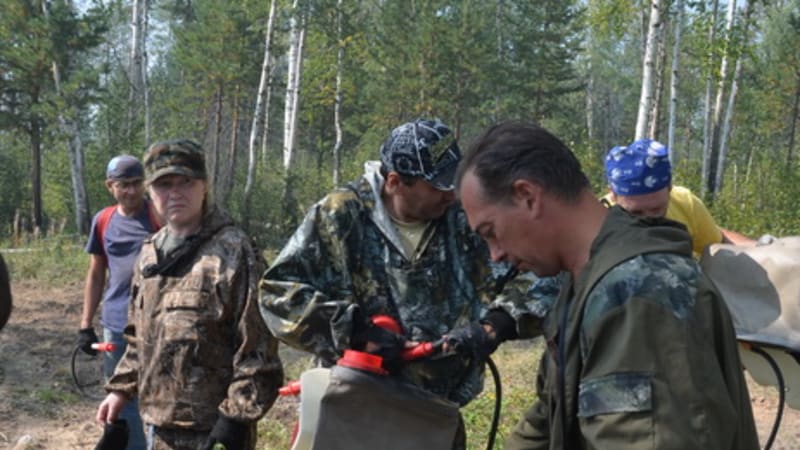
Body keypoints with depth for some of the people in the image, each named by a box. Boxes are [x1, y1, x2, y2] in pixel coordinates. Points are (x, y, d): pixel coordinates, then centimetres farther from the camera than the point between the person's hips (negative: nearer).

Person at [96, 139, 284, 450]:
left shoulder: (234, 252, -13)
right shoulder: (150, 254, 11)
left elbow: (257, 349, -16)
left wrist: (236, 419, -18)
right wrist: (121, 388, 14)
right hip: (158, 424, 8)